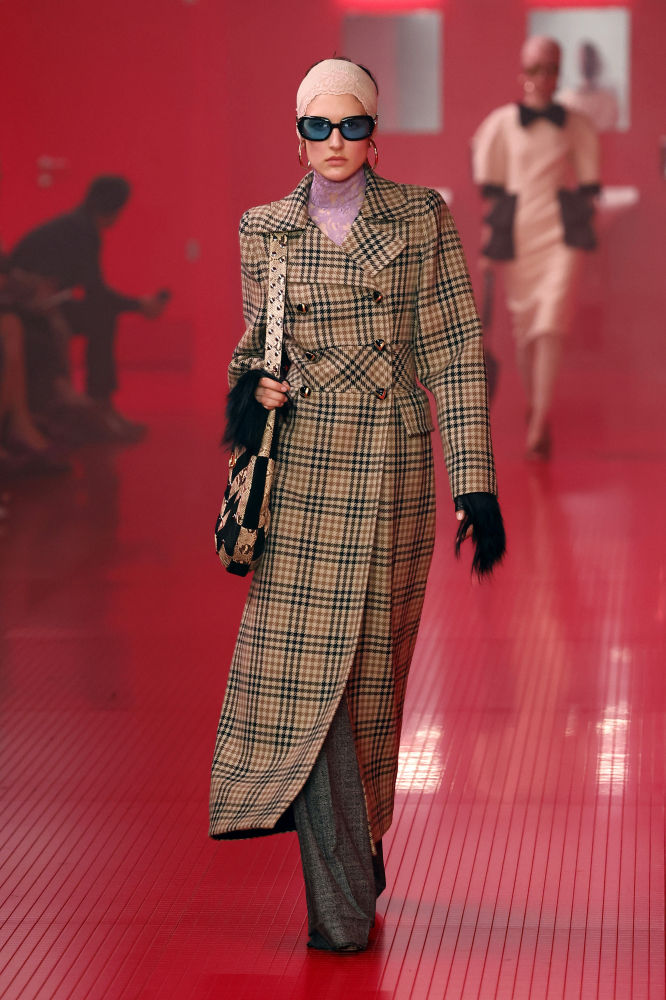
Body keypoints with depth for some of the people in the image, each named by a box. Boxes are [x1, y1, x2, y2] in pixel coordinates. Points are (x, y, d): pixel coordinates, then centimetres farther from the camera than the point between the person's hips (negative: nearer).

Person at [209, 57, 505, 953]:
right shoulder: (266, 230, 7)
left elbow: (454, 354, 0)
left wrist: (477, 483, -4)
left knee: (371, 669, 6)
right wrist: (253, 380, -7)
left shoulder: (423, 220, 2)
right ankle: (339, 895, -5)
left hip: (394, 469, 0)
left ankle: (356, 843, 29)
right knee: (304, 664, -8)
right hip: (303, 470, 1)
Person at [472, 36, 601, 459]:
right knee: (524, 325, 9)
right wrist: (489, 241, 2)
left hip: (562, 233, -1)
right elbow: (488, 187, 4)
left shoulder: (577, 126, 3)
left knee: (551, 324, -14)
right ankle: (533, 405, 29)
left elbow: (588, 185, 10)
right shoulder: (501, 123, 0)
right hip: (516, 231, 1)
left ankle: (541, 425, -20)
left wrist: (584, 229, 6)